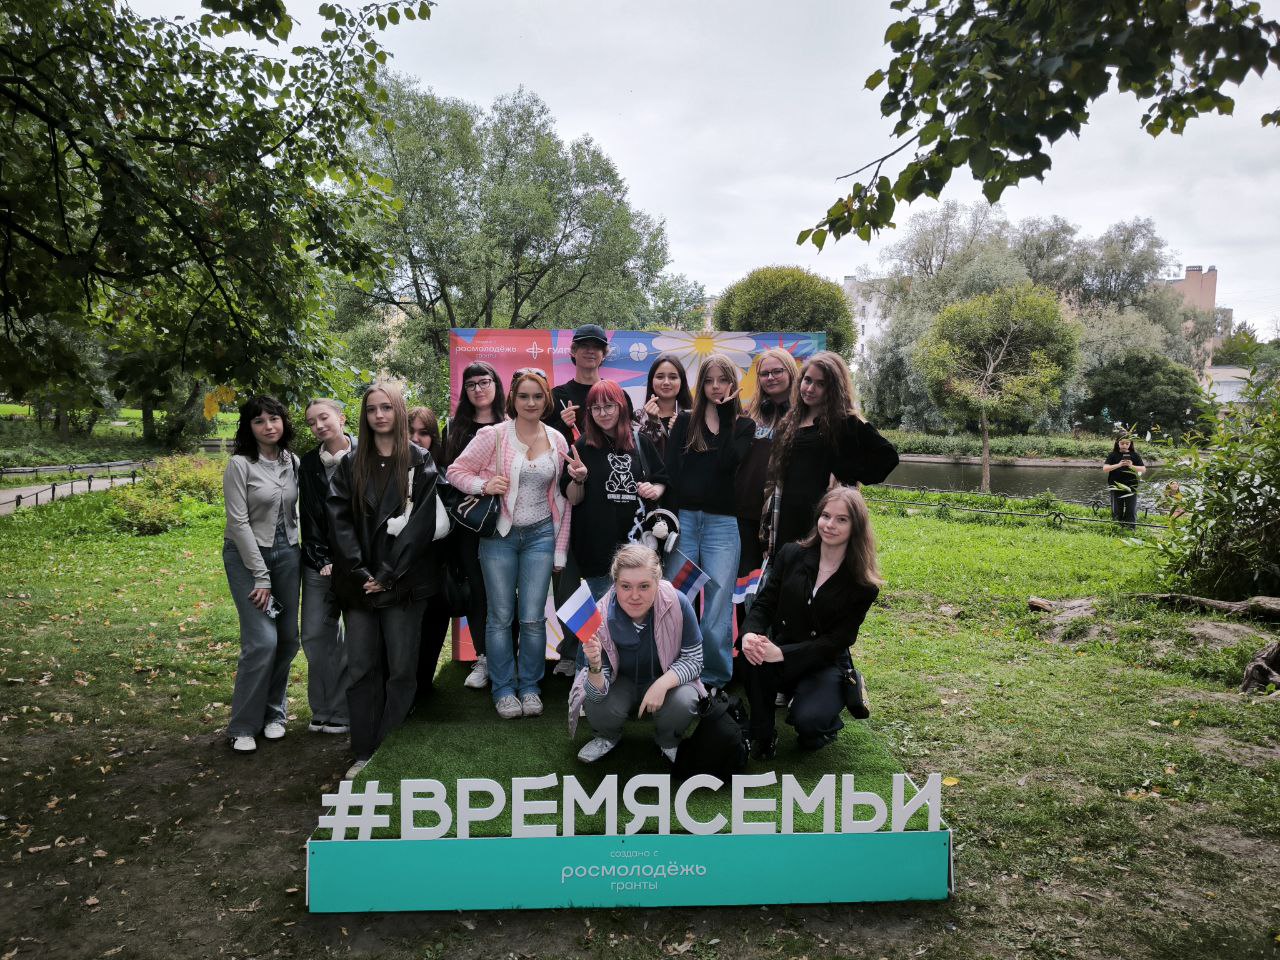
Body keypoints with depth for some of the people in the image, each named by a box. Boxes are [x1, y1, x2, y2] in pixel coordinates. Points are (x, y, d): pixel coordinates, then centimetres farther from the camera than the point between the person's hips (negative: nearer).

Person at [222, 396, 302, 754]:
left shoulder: (293, 463, 5)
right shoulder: (240, 465, -11)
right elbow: (239, 522, -13)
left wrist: (306, 556, 4)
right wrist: (261, 576, -14)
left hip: (287, 554, 5)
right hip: (247, 554, -5)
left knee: (288, 638, 6)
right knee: (263, 640, -12)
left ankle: (274, 713, 25)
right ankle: (243, 727, 4)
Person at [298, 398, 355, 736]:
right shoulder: (308, 464, 9)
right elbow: (309, 518, 8)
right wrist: (324, 561, -3)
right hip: (319, 564, 4)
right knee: (315, 635, 5)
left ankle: (342, 713, 11)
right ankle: (322, 710, 19)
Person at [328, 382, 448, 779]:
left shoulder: (419, 462, 1)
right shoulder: (351, 464, 11)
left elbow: (423, 521, -7)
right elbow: (339, 518, 2)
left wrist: (388, 574, -13)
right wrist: (358, 572, -10)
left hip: (404, 581, -3)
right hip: (360, 581, 3)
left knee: (401, 667, 2)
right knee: (362, 667, 5)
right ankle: (364, 752, 14)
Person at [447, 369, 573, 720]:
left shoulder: (557, 440, 5)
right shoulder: (493, 435, -4)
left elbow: (562, 497, 8)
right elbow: (456, 471, 1)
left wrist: (560, 548, 7)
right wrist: (484, 485, -20)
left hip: (540, 535, 2)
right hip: (499, 535, -2)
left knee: (533, 617, 2)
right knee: (501, 616, 4)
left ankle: (530, 687, 19)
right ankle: (503, 689, 19)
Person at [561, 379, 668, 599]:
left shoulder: (640, 442, 5)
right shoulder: (582, 447, -2)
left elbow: (661, 481, 15)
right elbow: (573, 499, -1)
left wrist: (655, 491, -6)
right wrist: (579, 480, -20)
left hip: (638, 541, 3)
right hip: (598, 546, -2)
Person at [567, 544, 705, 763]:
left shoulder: (677, 603, -27)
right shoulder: (601, 618, -27)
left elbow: (693, 659, -14)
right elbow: (598, 693, -23)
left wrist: (663, 684, -32)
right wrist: (595, 667, -46)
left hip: (668, 681, 0)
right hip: (622, 683, 0)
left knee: (683, 702, -31)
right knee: (596, 706, -29)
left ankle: (668, 742, 5)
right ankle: (607, 737, 9)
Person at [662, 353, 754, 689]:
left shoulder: (743, 425, 10)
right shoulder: (685, 422, 12)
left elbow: (727, 462, -10)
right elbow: (671, 472, 2)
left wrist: (725, 414, -5)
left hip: (722, 523, -1)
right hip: (683, 518, 1)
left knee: (717, 606, -3)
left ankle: (715, 679, 9)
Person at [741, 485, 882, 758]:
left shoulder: (863, 585, -9)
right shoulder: (791, 555, -1)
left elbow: (836, 641, -15)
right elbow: (764, 603, -5)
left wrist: (781, 653, -29)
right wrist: (750, 633, -29)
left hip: (825, 664, -2)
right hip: (779, 651, 2)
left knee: (808, 721, -30)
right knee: (755, 653, -32)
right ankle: (762, 735, -11)